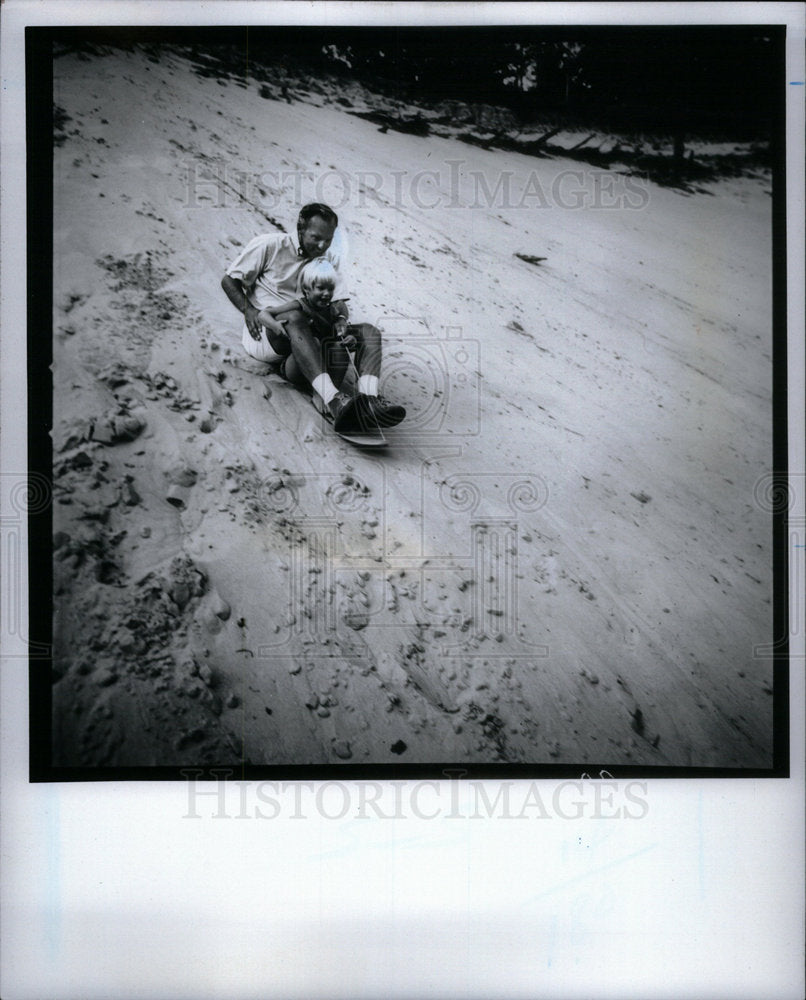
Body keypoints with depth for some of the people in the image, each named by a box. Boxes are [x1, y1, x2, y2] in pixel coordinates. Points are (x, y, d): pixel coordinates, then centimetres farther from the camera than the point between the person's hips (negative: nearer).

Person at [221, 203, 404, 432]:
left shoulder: (330, 259, 14)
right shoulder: (269, 245, 0)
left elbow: (338, 301, 7)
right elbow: (229, 281, 3)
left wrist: (341, 319, -17)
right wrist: (249, 310, -15)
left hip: (304, 336, 5)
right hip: (266, 334, -5)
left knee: (369, 332, -16)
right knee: (294, 316, -41)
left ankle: (369, 399, -46)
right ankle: (334, 401, -60)